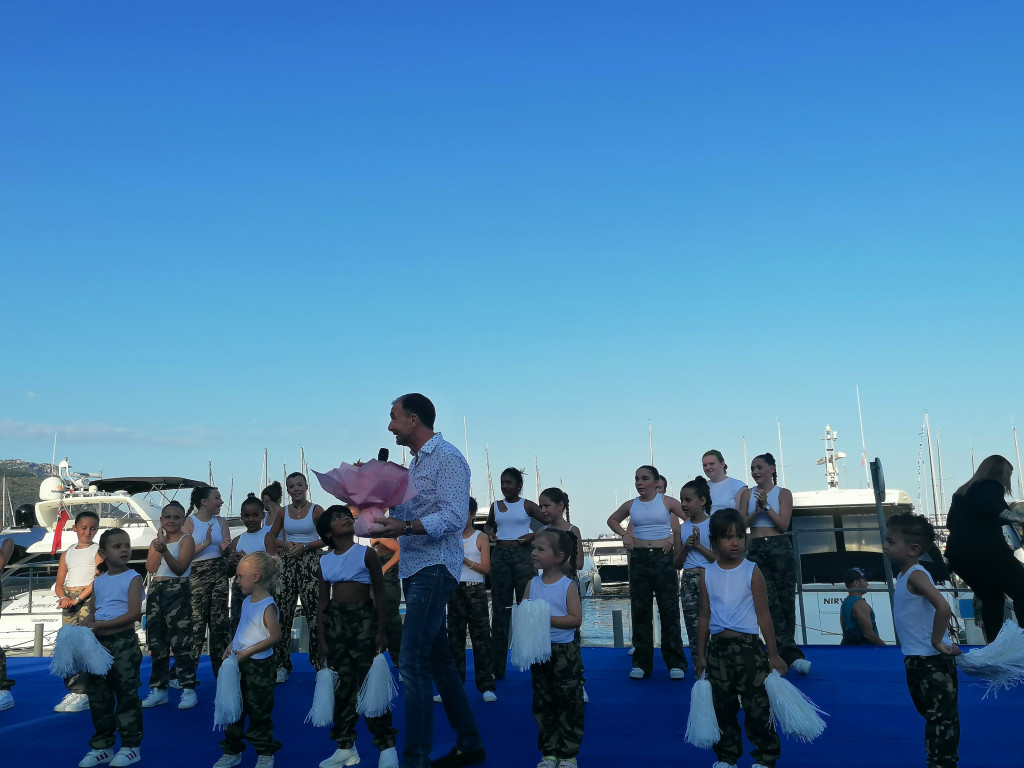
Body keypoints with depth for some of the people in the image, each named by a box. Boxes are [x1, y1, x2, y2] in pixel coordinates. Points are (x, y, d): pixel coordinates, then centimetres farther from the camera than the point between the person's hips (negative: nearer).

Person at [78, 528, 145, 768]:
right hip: (99, 644, 6)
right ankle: (102, 746, 24)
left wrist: (98, 625, -19)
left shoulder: (133, 578, -9)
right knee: (98, 696, 12)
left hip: (124, 643, -6)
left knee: (127, 694, 0)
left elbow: (134, 614, -17)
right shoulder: (98, 581, 9)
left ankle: (131, 746, 11)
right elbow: (93, 614, 14)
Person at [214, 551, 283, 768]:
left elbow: (275, 636, -20)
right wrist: (231, 647, 4)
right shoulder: (246, 601, 6)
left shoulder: (268, 606, -19)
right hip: (240, 663, 8)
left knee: (258, 711, 4)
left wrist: (249, 651, -20)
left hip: (259, 665, -8)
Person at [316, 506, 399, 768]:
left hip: (363, 618, -4)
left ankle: (387, 746, 4)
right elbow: (322, 602, 10)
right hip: (336, 620, 4)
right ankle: (346, 747, 18)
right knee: (342, 685, 9)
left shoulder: (366, 553, -3)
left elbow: (379, 594, -2)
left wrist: (381, 630, -8)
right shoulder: (325, 561, 7)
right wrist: (322, 640, 6)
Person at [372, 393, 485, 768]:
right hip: (413, 569, 10)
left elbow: (453, 516, -21)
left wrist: (405, 527, -30)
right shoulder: (417, 462, 18)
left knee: (413, 662, -12)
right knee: (438, 660, 14)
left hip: (434, 568, -10)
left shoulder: (447, 458, -11)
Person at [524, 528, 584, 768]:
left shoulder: (568, 585, -11)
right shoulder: (532, 584, 2)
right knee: (543, 703, 12)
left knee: (568, 702, 3)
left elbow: (576, 619, -17)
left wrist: (547, 618, -23)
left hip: (564, 651, -5)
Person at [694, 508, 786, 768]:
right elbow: (705, 617, 8)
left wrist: (773, 654, -4)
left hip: (748, 646, -3)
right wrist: (700, 654, 9)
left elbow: (763, 615, -4)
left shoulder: (752, 572, -5)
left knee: (757, 706, 2)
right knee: (723, 707, 13)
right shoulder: (707, 574, 3)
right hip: (717, 648, 3)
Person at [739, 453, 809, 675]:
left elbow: (784, 525, -7)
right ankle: (791, 654, -3)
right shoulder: (747, 494, 8)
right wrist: (757, 510, -14)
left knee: (786, 600, -1)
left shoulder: (783, 493, 2)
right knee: (771, 602, -5)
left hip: (780, 548, -1)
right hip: (756, 550, 1)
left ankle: (782, 652, 9)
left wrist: (766, 506, -15)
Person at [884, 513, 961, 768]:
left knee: (941, 716, -2)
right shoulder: (904, 574, 8)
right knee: (935, 715, 21)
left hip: (931, 660, -10)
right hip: (918, 659, 10)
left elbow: (944, 608, -34)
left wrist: (936, 642, -25)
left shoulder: (916, 575, -21)